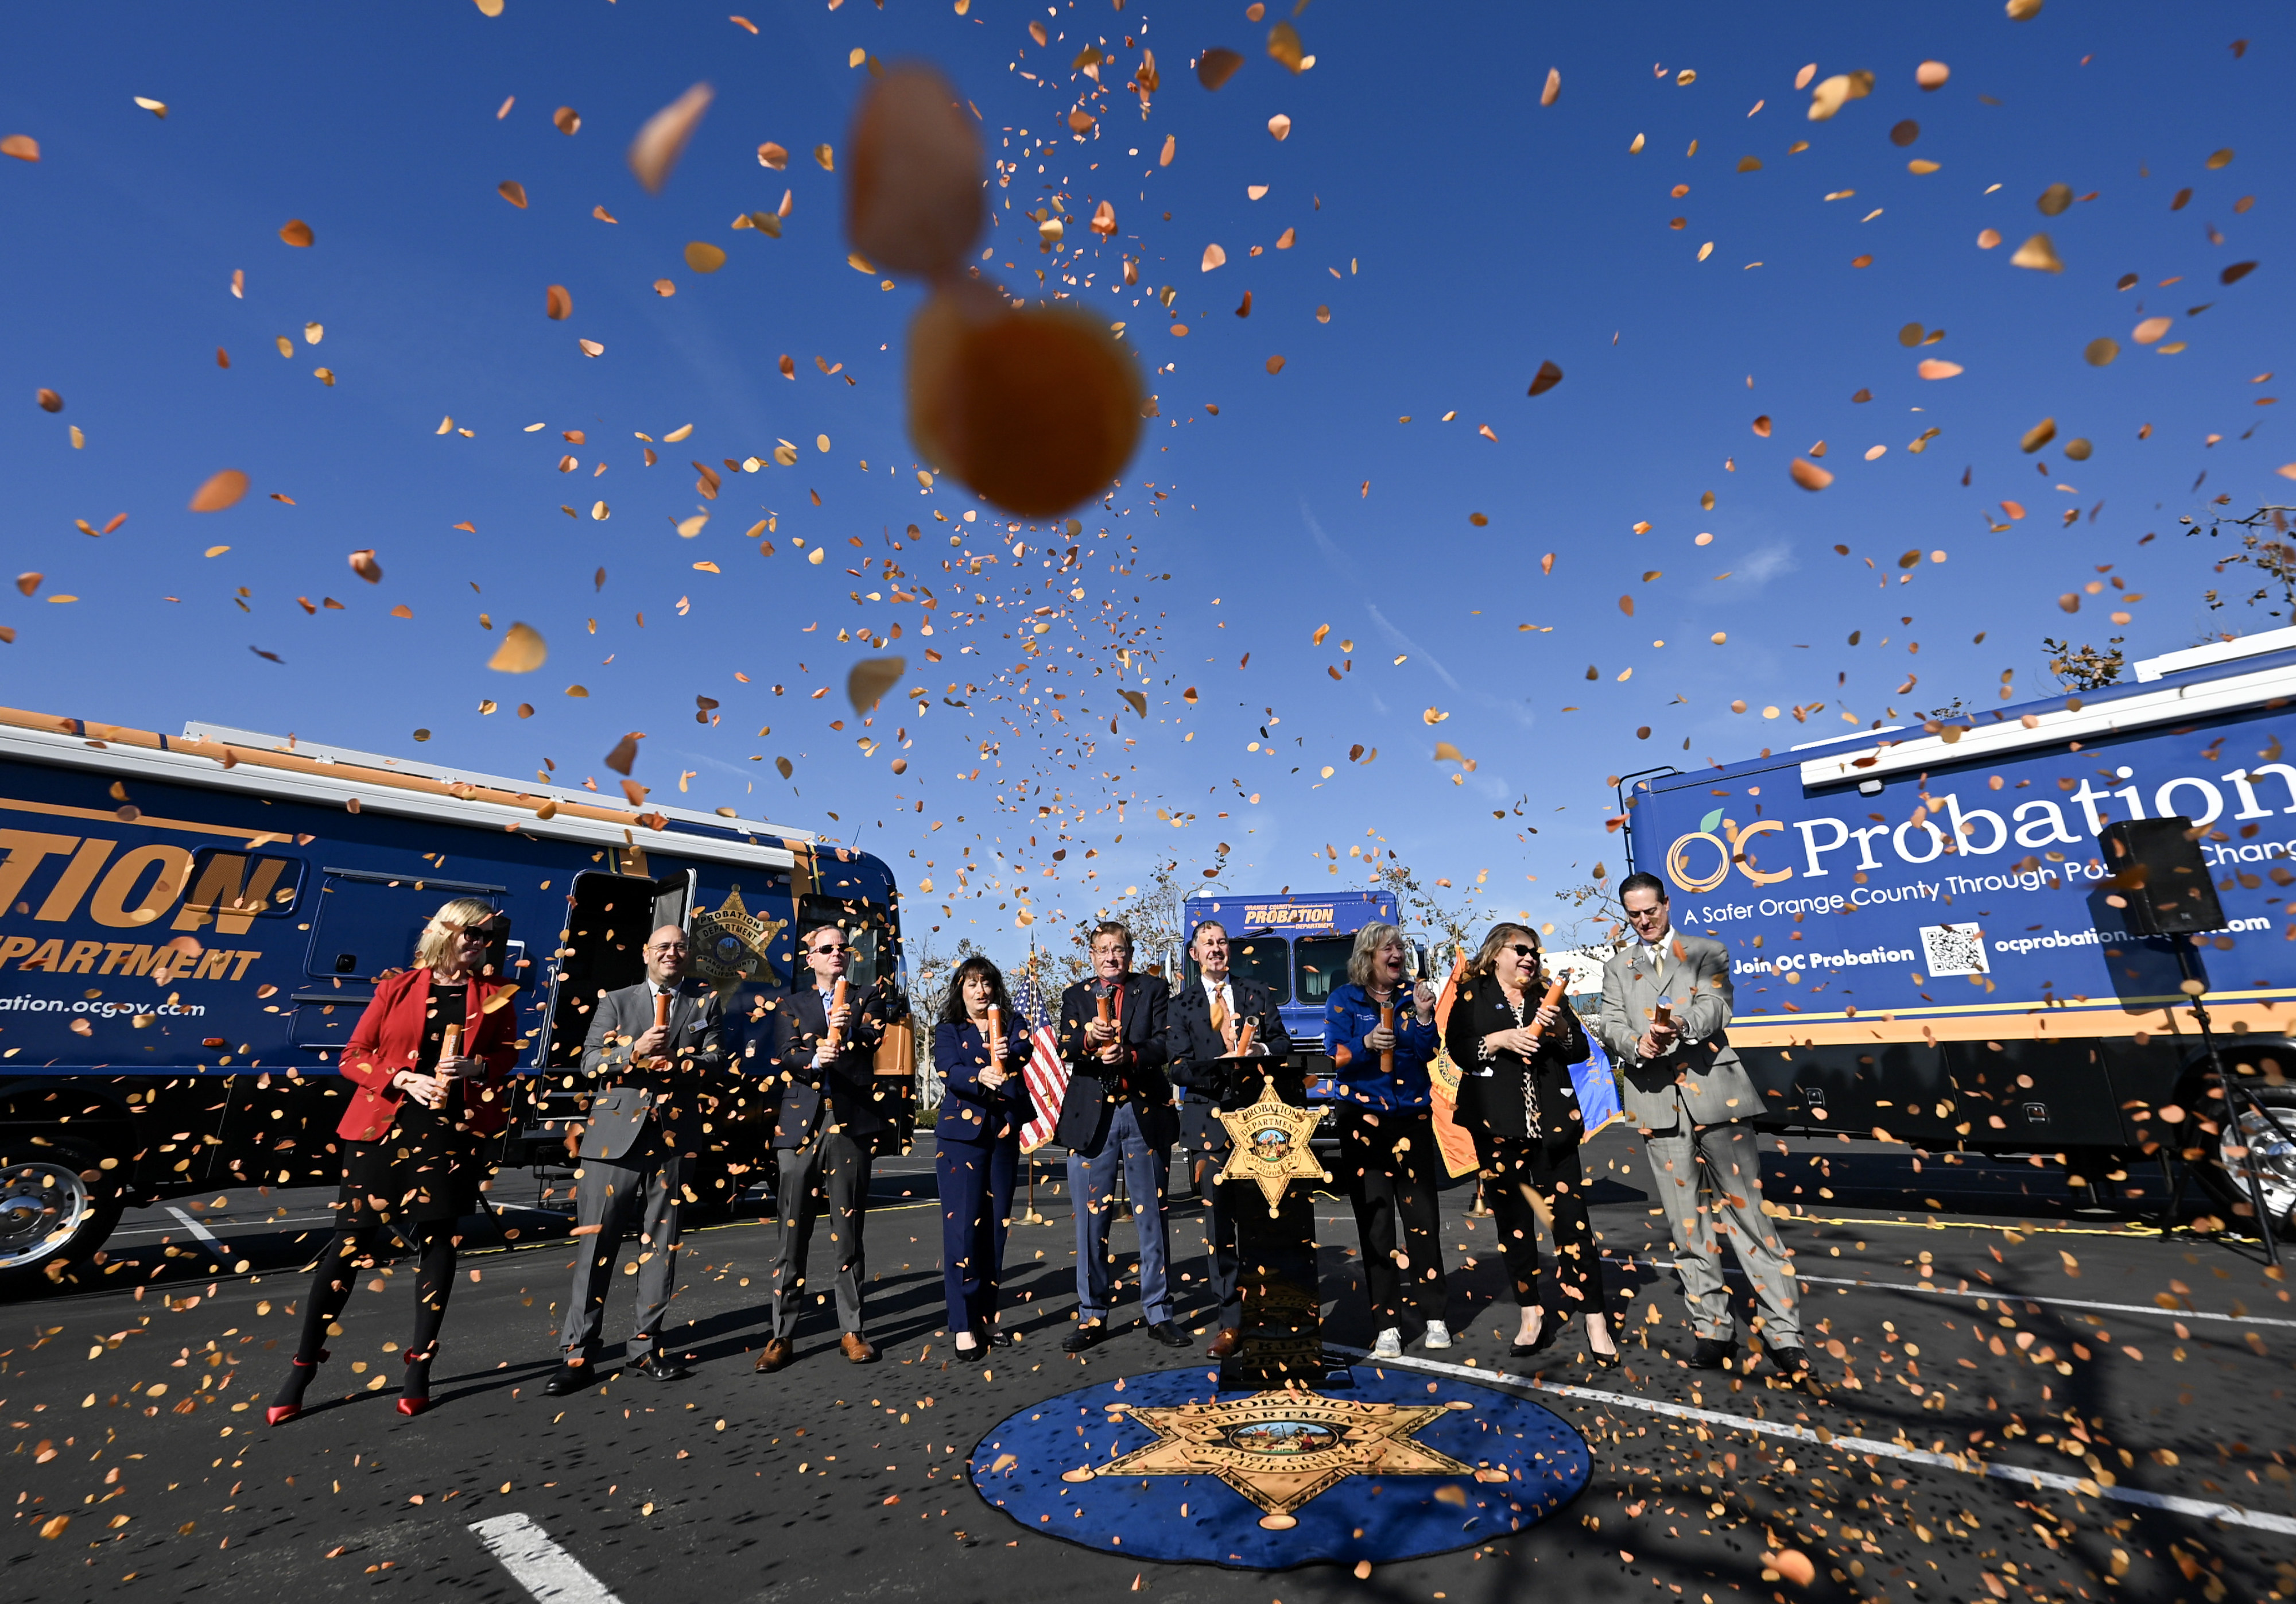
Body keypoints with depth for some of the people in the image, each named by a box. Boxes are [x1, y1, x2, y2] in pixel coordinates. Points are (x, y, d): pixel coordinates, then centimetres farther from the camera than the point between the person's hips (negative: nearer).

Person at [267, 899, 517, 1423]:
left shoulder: (494, 995, 5)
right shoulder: (397, 988, 4)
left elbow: (506, 1054, 10)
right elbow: (353, 1056, 4)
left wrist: (475, 1068, -11)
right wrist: (403, 1078, -13)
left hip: (453, 1131, 1)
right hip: (384, 1126, 0)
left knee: (436, 1239, 6)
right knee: (351, 1238, 3)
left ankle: (419, 1368, 19)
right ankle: (302, 1370, 21)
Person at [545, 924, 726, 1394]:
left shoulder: (705, 1002, 9)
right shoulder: (615, 1001, 9)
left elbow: (716, 1061, 2)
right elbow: (590, 1062, 0)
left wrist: (679, 1064, -17)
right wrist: (634, 1051, -17)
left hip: (674, 1139, 1)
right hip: (615, 1135, -1)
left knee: (661, 1244, 8)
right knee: (597, 1242, 0)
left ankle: (648, 1347, 20)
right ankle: (577, 1354, 12)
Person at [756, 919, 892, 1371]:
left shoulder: (866, 1002, 13)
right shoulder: (792, 1005, 13)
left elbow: (876, 1046, -4)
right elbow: (785, 1057, -3)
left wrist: (850, 1031, -24)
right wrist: (815, 1059, -23)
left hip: (851, 1128, 0)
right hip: (802, 1127, 0)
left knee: (848, 1236, 6)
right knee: (793, 1237, 2)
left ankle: (851, 1331, 17)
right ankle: (782, 1337, 13)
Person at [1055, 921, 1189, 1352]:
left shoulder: (1153, 989, 6)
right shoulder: (1075, 996, 10)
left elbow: (1164, 1042, -6)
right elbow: (1065, 1049, -4)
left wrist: (1129, 1054, -25)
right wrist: (1088, 1039, -26)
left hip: (1145, 1114, 0)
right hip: (1091, 1117, 1)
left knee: (1152, 1217, 9)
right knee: (1091, 1219, 6)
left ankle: (1158, 1314, 22)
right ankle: (1092, 1316, 21)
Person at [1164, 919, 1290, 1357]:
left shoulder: (1257, 995, 13)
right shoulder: (1181, 1005, 7)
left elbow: (1283, 1045, 11)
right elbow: (1179, 1069, -2)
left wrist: (1262, 1051, -11)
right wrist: (1222, 1064, -18)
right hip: (1211, 1119, -1)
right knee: (1219, 1220, 1)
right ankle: (1231, 1322, 12)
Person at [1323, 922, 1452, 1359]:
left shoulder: (1411, 996, 7)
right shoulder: (1344, 1000, 1)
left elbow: (1428, 1054, 2)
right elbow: (1335, 1057, -7)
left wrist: (1423, 1017, -13)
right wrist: (1367, 1044, -25)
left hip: (1412, 1116, 2)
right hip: (1363, 1119, -2)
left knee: (1422, 1215, 4)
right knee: (1375, 1220, -1)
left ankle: (1435, 1316, 17)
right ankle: (1388, 1325, 8)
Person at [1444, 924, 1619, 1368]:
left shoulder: (1549, 999, 14)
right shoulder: (1472, 997, 5)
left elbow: (1580, 1051, 9)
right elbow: (1457, 1049, -5)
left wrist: (1560, 1029, -10)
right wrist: (1499, 1039, -18)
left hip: (1551, 1123, 1)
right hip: (1498, 1126, -1)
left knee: (1571, 1217, -3)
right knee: (1513, 1223, 8)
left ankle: (1595, 1322, 6)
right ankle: (1532, 1315, 21)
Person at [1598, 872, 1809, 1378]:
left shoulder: (1707, 953, 9)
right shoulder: (1616, 969, 15)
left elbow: (1714, 1007, -8)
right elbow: (1611, 1027, 4)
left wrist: (1681, 1024, -29)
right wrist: (1637, 1044, -18)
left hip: (1714, 1094, -2)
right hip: (1657, 1104, 2)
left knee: (1747, 1210, -3)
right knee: (1688, 1223, 7)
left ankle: (1783, 1332, 6)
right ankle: (1713, 1329, 17)